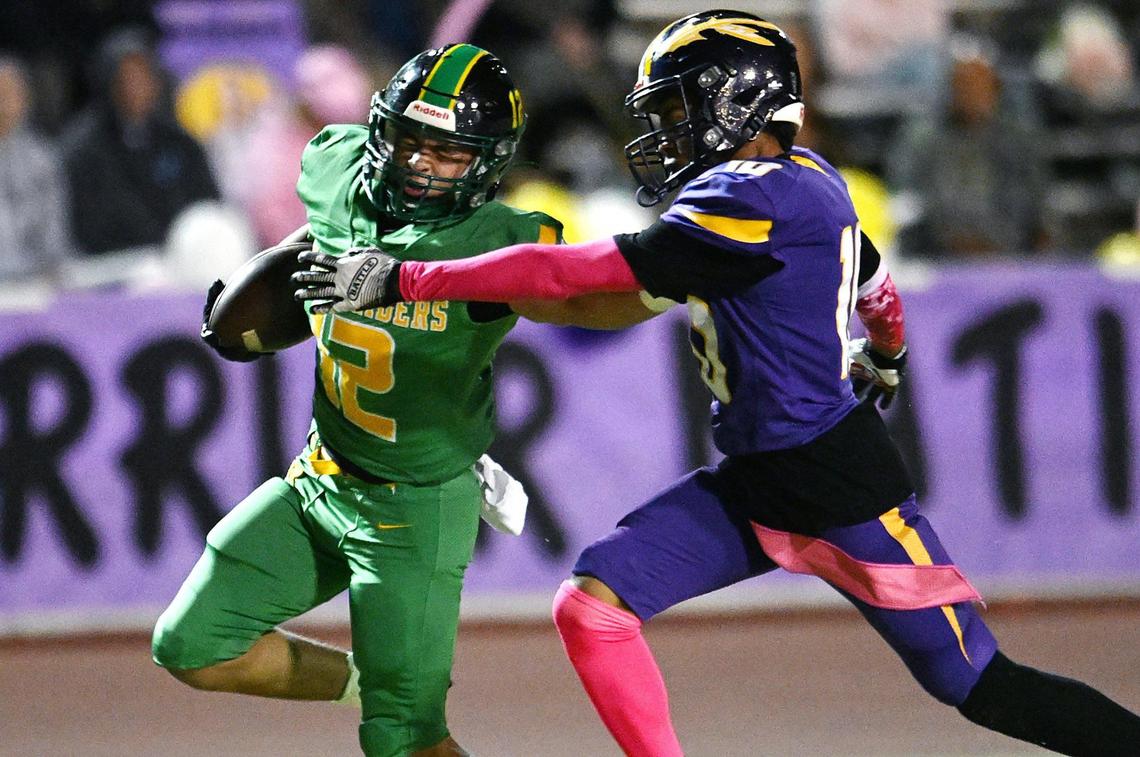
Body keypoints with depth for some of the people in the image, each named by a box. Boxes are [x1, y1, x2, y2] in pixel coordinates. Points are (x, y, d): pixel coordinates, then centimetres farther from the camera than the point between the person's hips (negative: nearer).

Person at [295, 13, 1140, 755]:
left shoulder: (757, 204, -21)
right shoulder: (802, 177, 7)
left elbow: (572, 272, -22)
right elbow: (879, 291, 27)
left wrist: (402, 279, -19)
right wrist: (882, 357, 51)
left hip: (843, 486, -9)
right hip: (752, 484, 9)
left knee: (984, 689, -2)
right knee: (593, 605, -6)